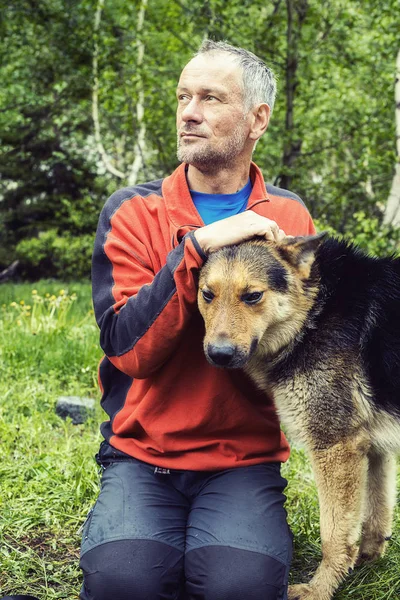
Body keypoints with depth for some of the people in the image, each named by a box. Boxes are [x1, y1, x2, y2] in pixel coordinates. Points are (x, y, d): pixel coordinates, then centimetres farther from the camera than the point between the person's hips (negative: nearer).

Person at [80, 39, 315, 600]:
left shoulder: (290, 217, 5)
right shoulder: (133, 212, -1)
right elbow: (129, 349, -12)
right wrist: (197, 246, -22)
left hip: (245, 457, 1)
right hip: (141, 454, -1)